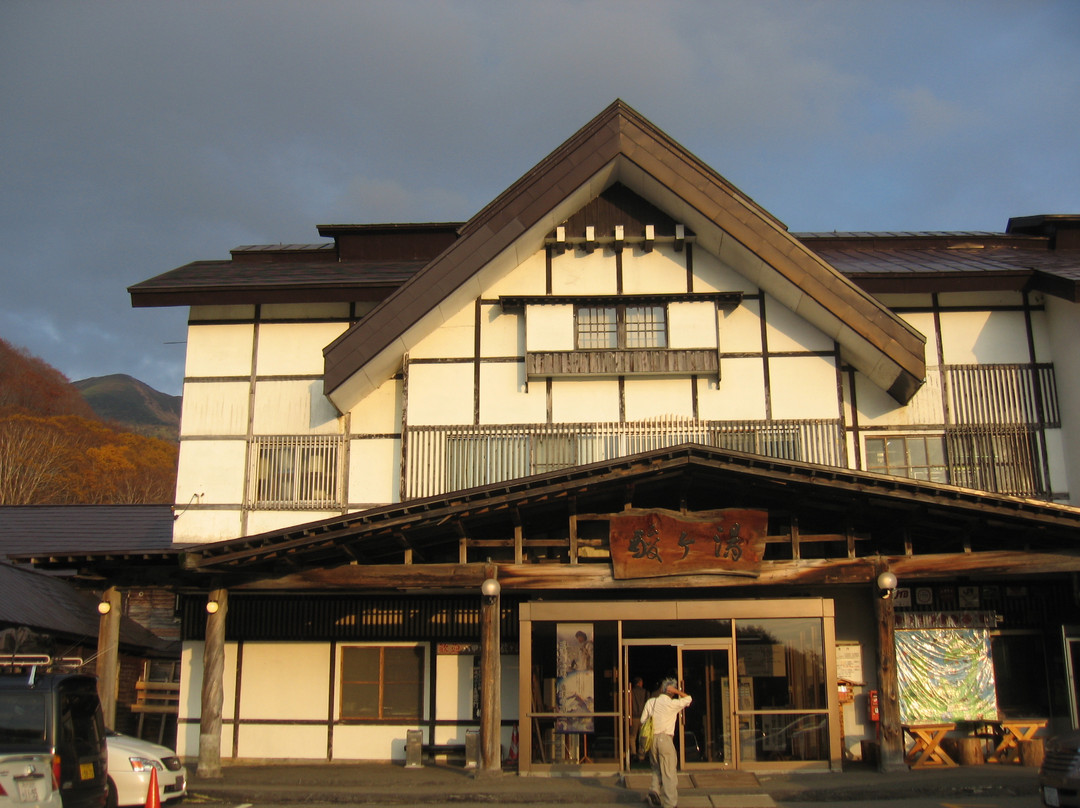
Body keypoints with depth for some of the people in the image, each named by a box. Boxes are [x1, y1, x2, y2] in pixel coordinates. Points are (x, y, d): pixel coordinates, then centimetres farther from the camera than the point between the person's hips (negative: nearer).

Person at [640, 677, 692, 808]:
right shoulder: (672, 704, -4)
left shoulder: (650, 702, 8)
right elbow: (688, 699, 9)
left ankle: (654, 789, -1)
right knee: (669, 772, 0)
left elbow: (643, 721, 6)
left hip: (652, 739, 4)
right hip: (665, 738, -4)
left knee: (657, 768, 21)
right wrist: (676, 691, 5)